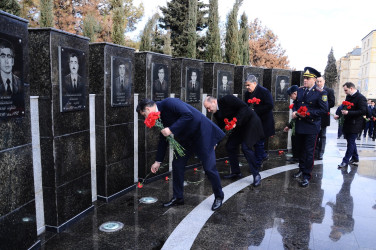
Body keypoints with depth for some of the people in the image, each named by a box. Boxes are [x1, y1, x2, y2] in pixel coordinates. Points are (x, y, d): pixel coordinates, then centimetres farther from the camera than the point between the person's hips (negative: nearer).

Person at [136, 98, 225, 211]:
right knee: (177, 165, 5)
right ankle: (178, 197, 19)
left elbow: (188, 115, -33)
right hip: (186, 138, 9)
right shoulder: (161, 115, 6)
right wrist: (158, 161, 16)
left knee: (209, 168, -4)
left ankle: (219, 197, 17)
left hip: (202, 133, -9)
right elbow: (163, 139, 13)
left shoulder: (169, 103, -21)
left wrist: (171, 129, -31)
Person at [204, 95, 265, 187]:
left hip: (250, 121, -8)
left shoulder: (227, 99, -23)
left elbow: (244, 106, -25)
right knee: (230, 146, 4)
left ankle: (256, 175, -6)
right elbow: (220, 127, 9)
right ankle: (236, 172, 18)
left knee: (246, 147, -18)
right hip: (239, 127, 8)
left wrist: (236, 121, -31)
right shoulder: (217, 113, 1)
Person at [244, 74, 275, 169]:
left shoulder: (264, 91, -14)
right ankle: (263, 155, 39)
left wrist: (255, 110, -24)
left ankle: (257, 164, 8)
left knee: (259, 142, -3)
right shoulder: (247, 94, 7)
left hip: (263, 122, -7)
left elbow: (270, 106, -20)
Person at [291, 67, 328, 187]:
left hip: (311, 127, -6)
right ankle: (301, 170, 34)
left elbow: (324, 109, -14)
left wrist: (308, 113, -21)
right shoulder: (300, 91, 9)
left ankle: (306, 176, 8)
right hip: (299, 125, 6)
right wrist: (294, 111, -1)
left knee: (309, 152, 0)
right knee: (301, 149, 18)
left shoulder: (320, 93, -9)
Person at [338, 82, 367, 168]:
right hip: (347, 123, 8)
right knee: (351, 141, 16)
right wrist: (343, 111, 5)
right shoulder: (348, 96, 11)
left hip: (355, 125, -8)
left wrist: (348, 112, -25)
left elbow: (363, 111, -20)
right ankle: (355, 159, 30)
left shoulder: (361, 98, -14)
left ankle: (345, 161, 3)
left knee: (351, 142, -2)